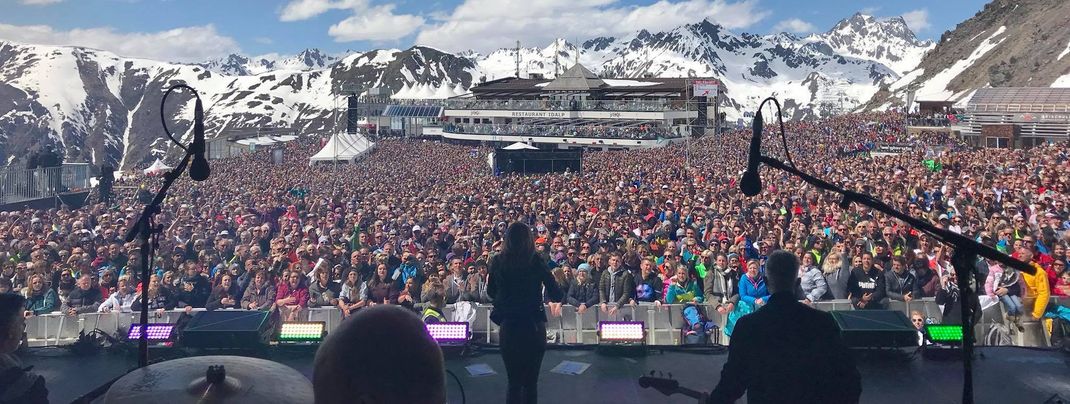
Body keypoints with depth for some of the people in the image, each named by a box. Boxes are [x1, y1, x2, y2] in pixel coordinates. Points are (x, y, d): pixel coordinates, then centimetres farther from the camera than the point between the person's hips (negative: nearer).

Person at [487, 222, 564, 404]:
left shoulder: (497, 261, -2)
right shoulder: (536, 261, -8)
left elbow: (491, 292, 12)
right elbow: (556, 295, -6)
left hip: (508, 326, 2)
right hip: (533, 326, -2)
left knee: (513, 382, 12)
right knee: (531, 382, 10)